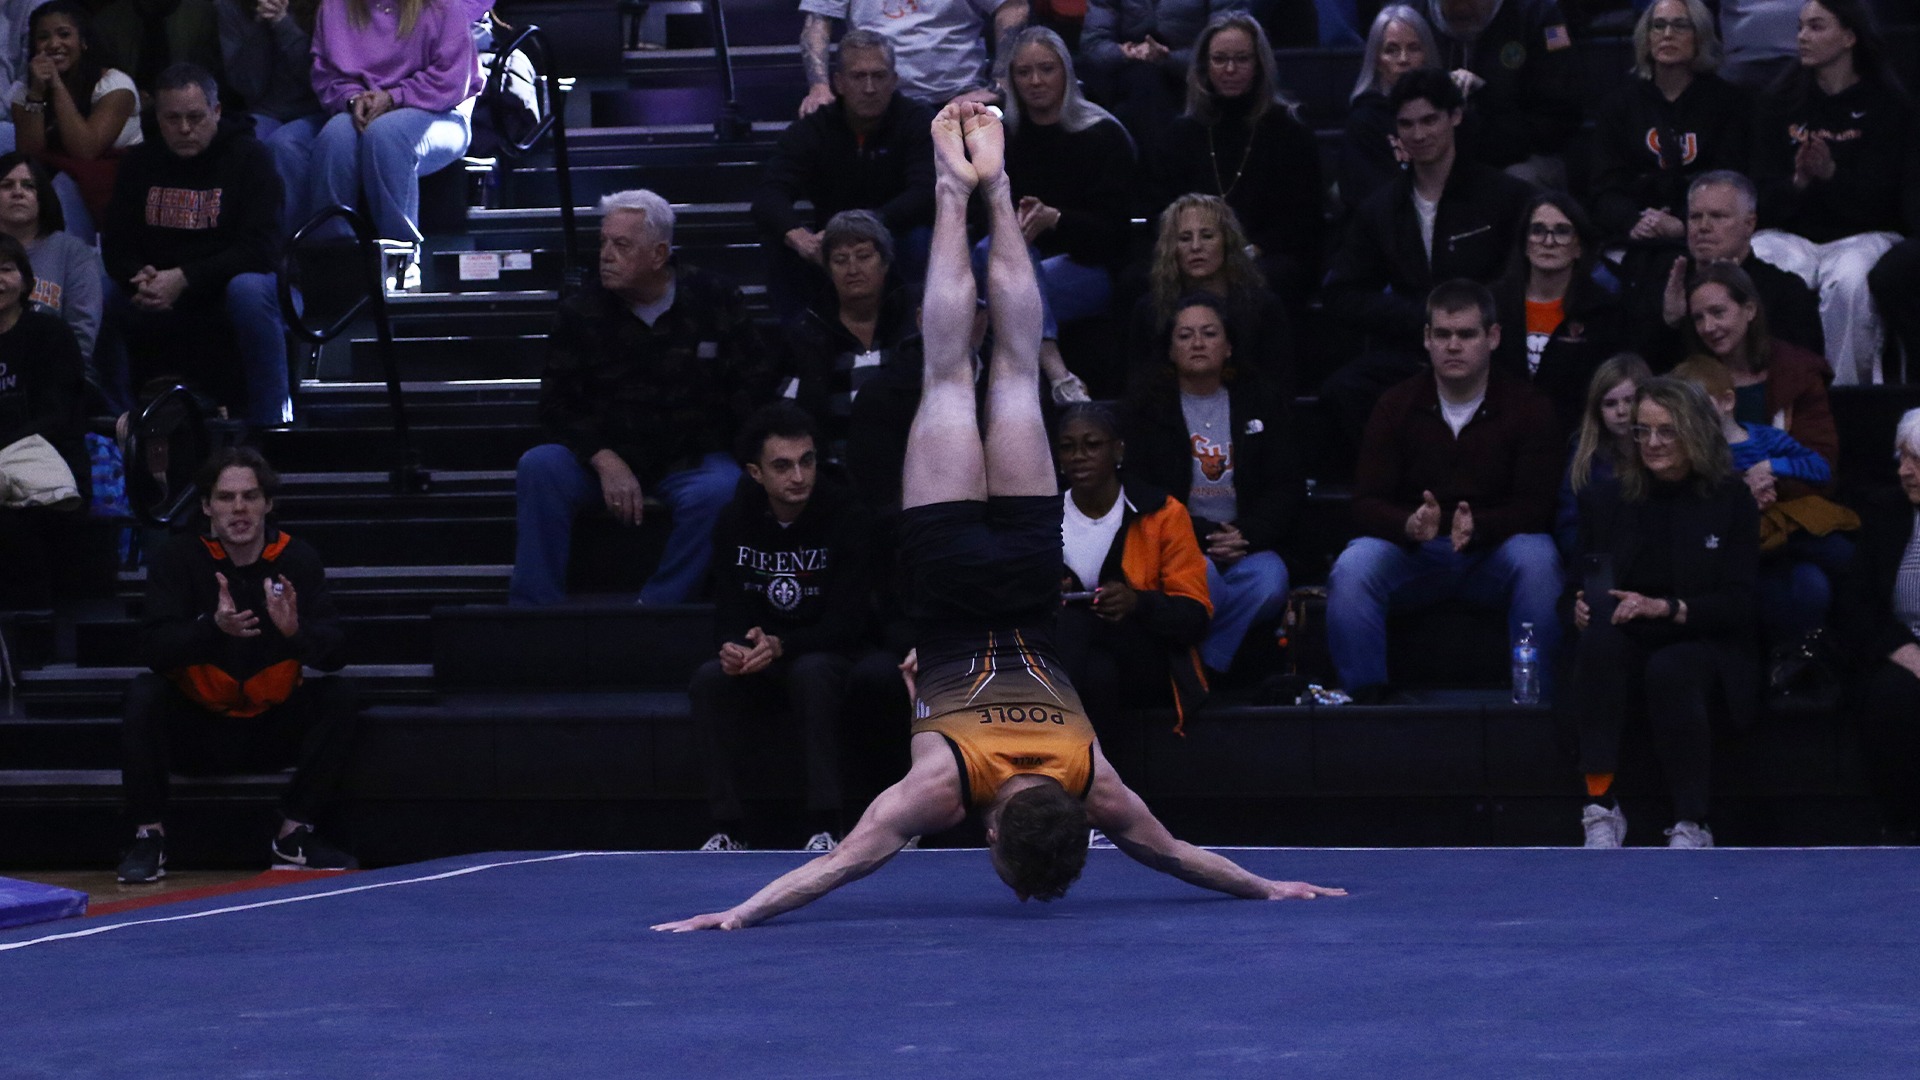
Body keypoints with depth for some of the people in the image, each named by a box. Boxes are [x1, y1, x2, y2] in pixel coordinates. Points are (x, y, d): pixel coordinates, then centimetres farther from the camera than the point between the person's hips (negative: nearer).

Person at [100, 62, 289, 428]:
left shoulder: (247, 156, -7)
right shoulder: (141, 162, 7)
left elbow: (261, 247, -17)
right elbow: (117, 244, 5)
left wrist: (185, 279, -26)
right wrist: (140, 278, -21)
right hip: (158, 292, 4)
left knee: (249, 290, -38)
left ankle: (269, 421, -25)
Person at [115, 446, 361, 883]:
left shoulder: (297, 559, -3)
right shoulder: (179, 559, -7)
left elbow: (335, 655, -11)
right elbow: (153, 647, -20)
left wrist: (296, 630, -34)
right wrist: (214, 627, -39)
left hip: (273, 728, 2)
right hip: (195, 728, -2)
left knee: (338, 697, -21)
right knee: (143, 691, -28)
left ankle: (293, 837, -12)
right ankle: (148, 838, -19)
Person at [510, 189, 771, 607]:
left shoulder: (716, 301, 0)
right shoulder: (580, 313, 2)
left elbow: (753, 390, 3)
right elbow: (558, 406, 1)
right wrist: (606, 462, -16)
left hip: (692, 460, -1)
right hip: (607, 458, 1)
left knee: (718, 491, -35)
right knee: (539, 467, -26)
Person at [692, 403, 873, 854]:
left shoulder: (843, 516, -13)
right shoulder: (735, 522, -3)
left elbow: (847, 622, -17)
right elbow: (729, 613, -4)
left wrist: (780, 646, -33)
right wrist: (733, 647, -29)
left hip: (826, 660, -3)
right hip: (761, 667, 3)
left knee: (812, 672, -37)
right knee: (710, 679, -28)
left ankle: (826, 824, -36)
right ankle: (726, 827, -25)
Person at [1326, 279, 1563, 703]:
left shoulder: (1528, 409, -2)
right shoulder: (1396, 406, 2)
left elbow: (1534, 508, -9)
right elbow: (1367, 504, -5)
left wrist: (1477, 527, -31)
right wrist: (1411, 524, -29)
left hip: (1493, 552, -1)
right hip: (1413, 554, 1)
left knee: (1537, 560, -34)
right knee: (1352, 568, -29)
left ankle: (1534, 698, -26)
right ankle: (1366, 698, -23)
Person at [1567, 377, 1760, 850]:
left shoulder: (1731, 500, 3)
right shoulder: (1605, 499, 10)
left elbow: (1740, 602, -4)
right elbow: (1584, 584, 12)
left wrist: (1665, 608, -20)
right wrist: (1581, 607, -14)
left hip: (1706, 647, -2)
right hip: (1630, 649, 2)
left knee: (1670, 670, -38)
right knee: (1599, 640, -34)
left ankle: (1692, 826, -27)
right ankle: (1600, 809, -36)